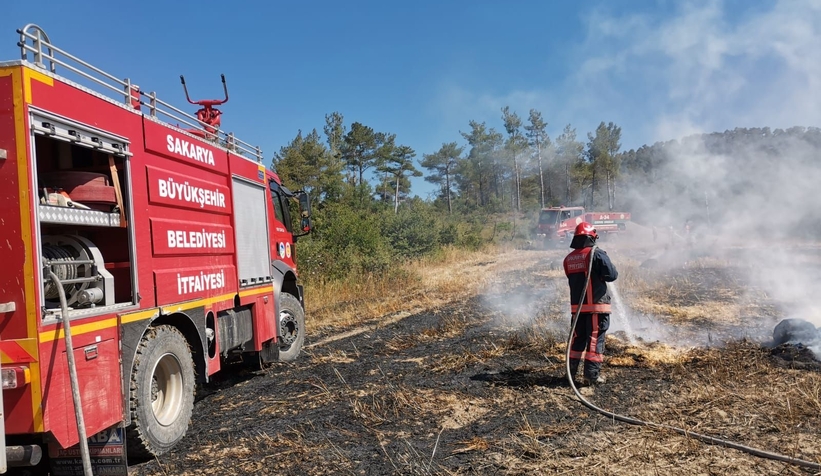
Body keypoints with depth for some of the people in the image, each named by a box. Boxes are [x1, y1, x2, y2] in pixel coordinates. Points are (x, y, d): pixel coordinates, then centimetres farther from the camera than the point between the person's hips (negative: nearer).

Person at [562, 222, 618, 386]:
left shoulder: (568, 259, 7)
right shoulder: (597, 254, -11)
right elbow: (612, 275, -11)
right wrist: (610, 267, 10)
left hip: (577, 305, 5)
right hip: (596, 305, -5)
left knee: (577, 338, 15)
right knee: (595, 339, 0)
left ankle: (571, 372, 20)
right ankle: (592, 375, 1)